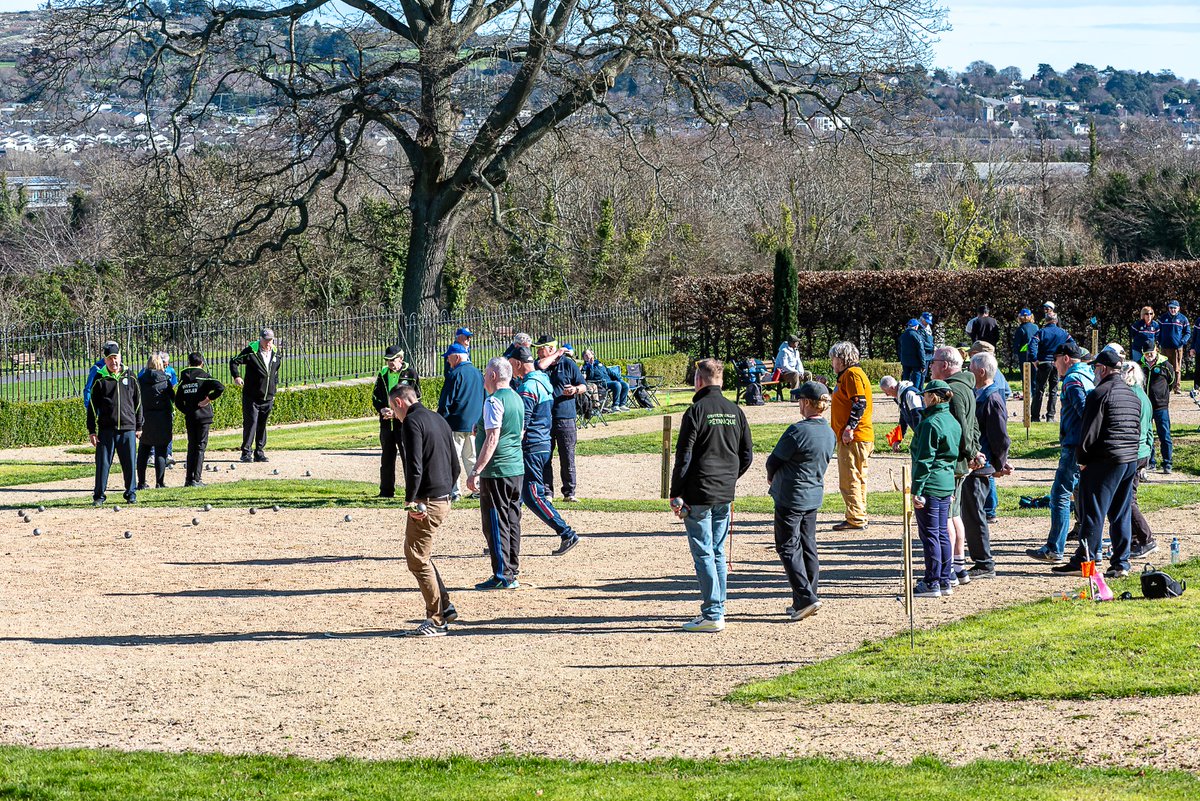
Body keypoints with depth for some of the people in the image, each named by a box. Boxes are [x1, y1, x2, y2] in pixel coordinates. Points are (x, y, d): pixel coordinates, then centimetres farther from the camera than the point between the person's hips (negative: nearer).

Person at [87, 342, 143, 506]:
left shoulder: (130, 378, 9)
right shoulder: (100, 380, 3)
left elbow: (137, 403, 15)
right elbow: (92, 406, 3)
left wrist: (138, 427, 13)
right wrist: (91, 431, -2)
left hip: (128, 428, 2)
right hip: (106, 429, -2)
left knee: (130, 463, 4)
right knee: (103, 463, -1)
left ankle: (131, 493, 17)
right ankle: (99, 495, 7)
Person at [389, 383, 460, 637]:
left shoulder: (412, 422, -12)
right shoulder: (438, 420, 17)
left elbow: (415, 467, -21)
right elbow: (455, 466, 20)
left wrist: (409, 501, -16)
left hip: (426, 502, -9)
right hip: (443, 500, 9)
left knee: (418, 559, -3)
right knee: (421, 555, 20)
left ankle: (437, 620, -1)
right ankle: (444, 607, 19)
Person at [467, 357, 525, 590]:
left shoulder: (494, 401, -15)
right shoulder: (517, 399, 13)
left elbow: (492, 439, -21)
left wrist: (475, 472, -22)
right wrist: (481, 429, 27)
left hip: (496, 471, -9)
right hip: (517, 468, 9)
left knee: (495, 524, -4)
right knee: (512, 522, 12)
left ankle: (502, 576, -5)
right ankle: (512, 574, 16)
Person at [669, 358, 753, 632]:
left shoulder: (697, 411, -11)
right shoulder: (735, 411, 8)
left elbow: (684, 456, -12)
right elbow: (747, 454, 12)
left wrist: (676, 495, -8)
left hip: (699, 494, -6)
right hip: (725, 496, 6)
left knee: (703, 553, -4)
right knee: (718, 552, 16)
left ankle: (712, 615, -7)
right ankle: (717, 607, 19)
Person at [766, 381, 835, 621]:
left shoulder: (797, 431, -20)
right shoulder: (830, 434, 5)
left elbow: (774, 460, -11)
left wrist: (772, 476, 13)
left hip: (791, 497, -8)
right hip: (814, 496, 8)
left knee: (788, 547, -2)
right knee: (807, 547, 13)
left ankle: (806, 597, -12)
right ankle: (803, 602, 17)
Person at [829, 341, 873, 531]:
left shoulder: (852, 374, -12)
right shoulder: (847, 375, 21)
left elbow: (860, 403, -21)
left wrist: (850, 428, -24)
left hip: (853, 438, -11)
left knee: (849, 480, -10)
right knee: (857, 479, 13)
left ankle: (856, 519, -10)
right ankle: (858, 518, 18)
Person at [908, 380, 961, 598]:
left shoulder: (931, 423, -16)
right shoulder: (953, 422, 11)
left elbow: (924, 459, -18)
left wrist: (917, 490, -16)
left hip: (930, 486, -9)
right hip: (947, 485, 9)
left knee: (929, 534, -3)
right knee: (942, 533, 14)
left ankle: (932, 583, -1)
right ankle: (944, 580, 17)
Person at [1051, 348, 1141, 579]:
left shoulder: (1101, 394, -11)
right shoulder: (1132, 395, 15)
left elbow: (1091, 431, -13)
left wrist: (1082, 458, -4)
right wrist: (1130, 453, 19)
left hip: (1104, 462, -8)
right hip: (1131, 461, 8)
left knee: (1093, 512, -3)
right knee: (1121, 515, 10)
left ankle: (1083, 560, -2)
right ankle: (1121, 562, 9)